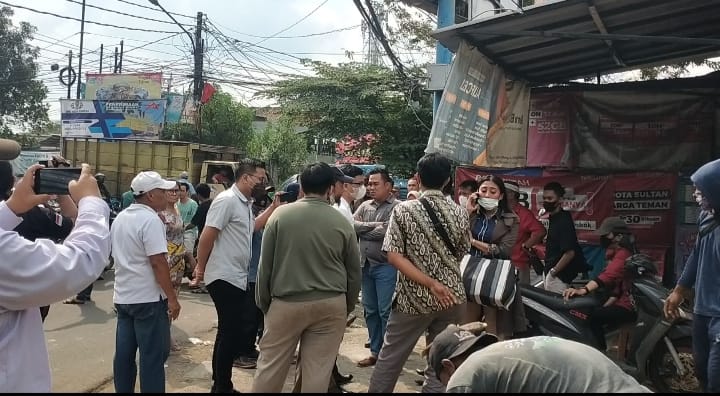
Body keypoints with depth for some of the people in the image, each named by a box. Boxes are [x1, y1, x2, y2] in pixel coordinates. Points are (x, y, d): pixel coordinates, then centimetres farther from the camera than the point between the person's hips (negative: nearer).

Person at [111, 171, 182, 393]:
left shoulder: (120, 218, 11)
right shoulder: (150, 219, -17)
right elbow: (158, 262, -21)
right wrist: (172, 297, -17)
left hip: (123, 296, 9)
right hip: (148, 298, -9)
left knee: (124, 354, 13)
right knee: (152, 356, 0)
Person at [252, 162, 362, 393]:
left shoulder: (280, 215, -3)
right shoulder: (342, 222, -1)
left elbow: (265, 265, 1)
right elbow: (354, 271, 7)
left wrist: (263, 302, 13)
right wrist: (348, 306, 21)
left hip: (286, 302, -1)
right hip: (331, 304, 1)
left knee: (270, 368, 11)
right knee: (318, 371, 8)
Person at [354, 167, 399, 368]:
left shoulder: (396, 207, -8)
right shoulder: (365, 206, 12)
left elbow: (384, 232, -18)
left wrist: (362, 230, -4)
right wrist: (374, 225, -10)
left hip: (385, 266, -6)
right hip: (366, 265, 6)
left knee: (386, 311, -1)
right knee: (370, 310, 13)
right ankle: (375, 351, 25)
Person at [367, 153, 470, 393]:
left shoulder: (403, 210, -9)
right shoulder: (459, 213, -1)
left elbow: (394, 256, -16)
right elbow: (461, 254, 8)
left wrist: (431, 284, -17)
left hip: (414, 298, -2)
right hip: (452, 297, 2)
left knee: (390, 357, 14)